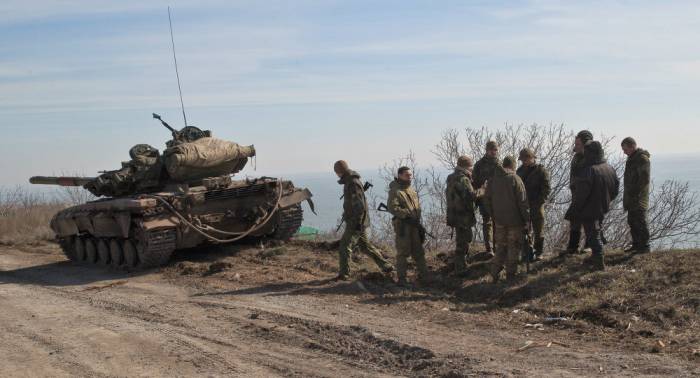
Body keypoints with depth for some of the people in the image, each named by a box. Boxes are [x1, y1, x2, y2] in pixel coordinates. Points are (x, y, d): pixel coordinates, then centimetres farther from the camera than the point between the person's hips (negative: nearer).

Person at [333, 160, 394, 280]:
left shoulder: (353, 183, -19)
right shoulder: (350, 181, 13)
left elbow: (359, 205, -25)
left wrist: (357, 223, -24)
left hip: (356, 222, -10)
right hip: (355, 221, 10)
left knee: (344, 246, -5)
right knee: (365, 245, 17)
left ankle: (343, 274, 1)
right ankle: (386, 266, 21)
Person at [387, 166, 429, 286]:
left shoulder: (412, 190, 15)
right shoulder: (395, 191, -11)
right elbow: (392, 208, -22)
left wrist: (418, 220, 16)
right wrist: (407, 214, -24)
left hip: (414, 224, 7)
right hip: (402, 225, -7)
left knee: (418, 251, 12)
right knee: (403, 252, -3)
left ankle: (423, 275, 20)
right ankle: (401, 278, 6)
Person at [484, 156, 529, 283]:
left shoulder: (493, 179, 4)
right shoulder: (515, 179, -13)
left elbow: (487, 199, 9)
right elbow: (522, 201, -14)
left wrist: (493, 215, 17)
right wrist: (526, 219, -7)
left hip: (499, 220, 5)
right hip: (515, 220, -5)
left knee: (501, 246, 16)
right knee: (514, 246, 7)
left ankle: (495, 272, 8)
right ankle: (511, 274, 12)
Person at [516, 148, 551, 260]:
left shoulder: (541, 170, -5)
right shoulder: (520, 171, 10)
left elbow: (546, 188, -8)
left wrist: (539, 202, -18)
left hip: (536, 206, -4)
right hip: (523, 206, 4)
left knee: (538, 230, 3)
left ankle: (539, 252, 12)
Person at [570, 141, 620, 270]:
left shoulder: (587, 171, -26)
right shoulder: (610, 169, 0)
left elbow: (581, 195, -25)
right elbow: (616, 188, 11)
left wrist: (574, 210, -13)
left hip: (589, 210, -8)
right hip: (603, 208, 8)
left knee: (593, 236, 1)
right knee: (596, 233, 23)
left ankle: (599, 263, 3)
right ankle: (595, 257, 35)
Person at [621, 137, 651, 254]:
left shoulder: (642, 159, -15)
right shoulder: (631, 158, 15)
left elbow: (645, 179, -20)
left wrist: (634, 192, -19)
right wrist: (627, 195, 17)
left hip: (639, 199, -10)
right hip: (631, 198, 10)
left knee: (640, 222, -5)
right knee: (632, 222, 14)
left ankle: (644, 246, 0)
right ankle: (636, 244, 22)